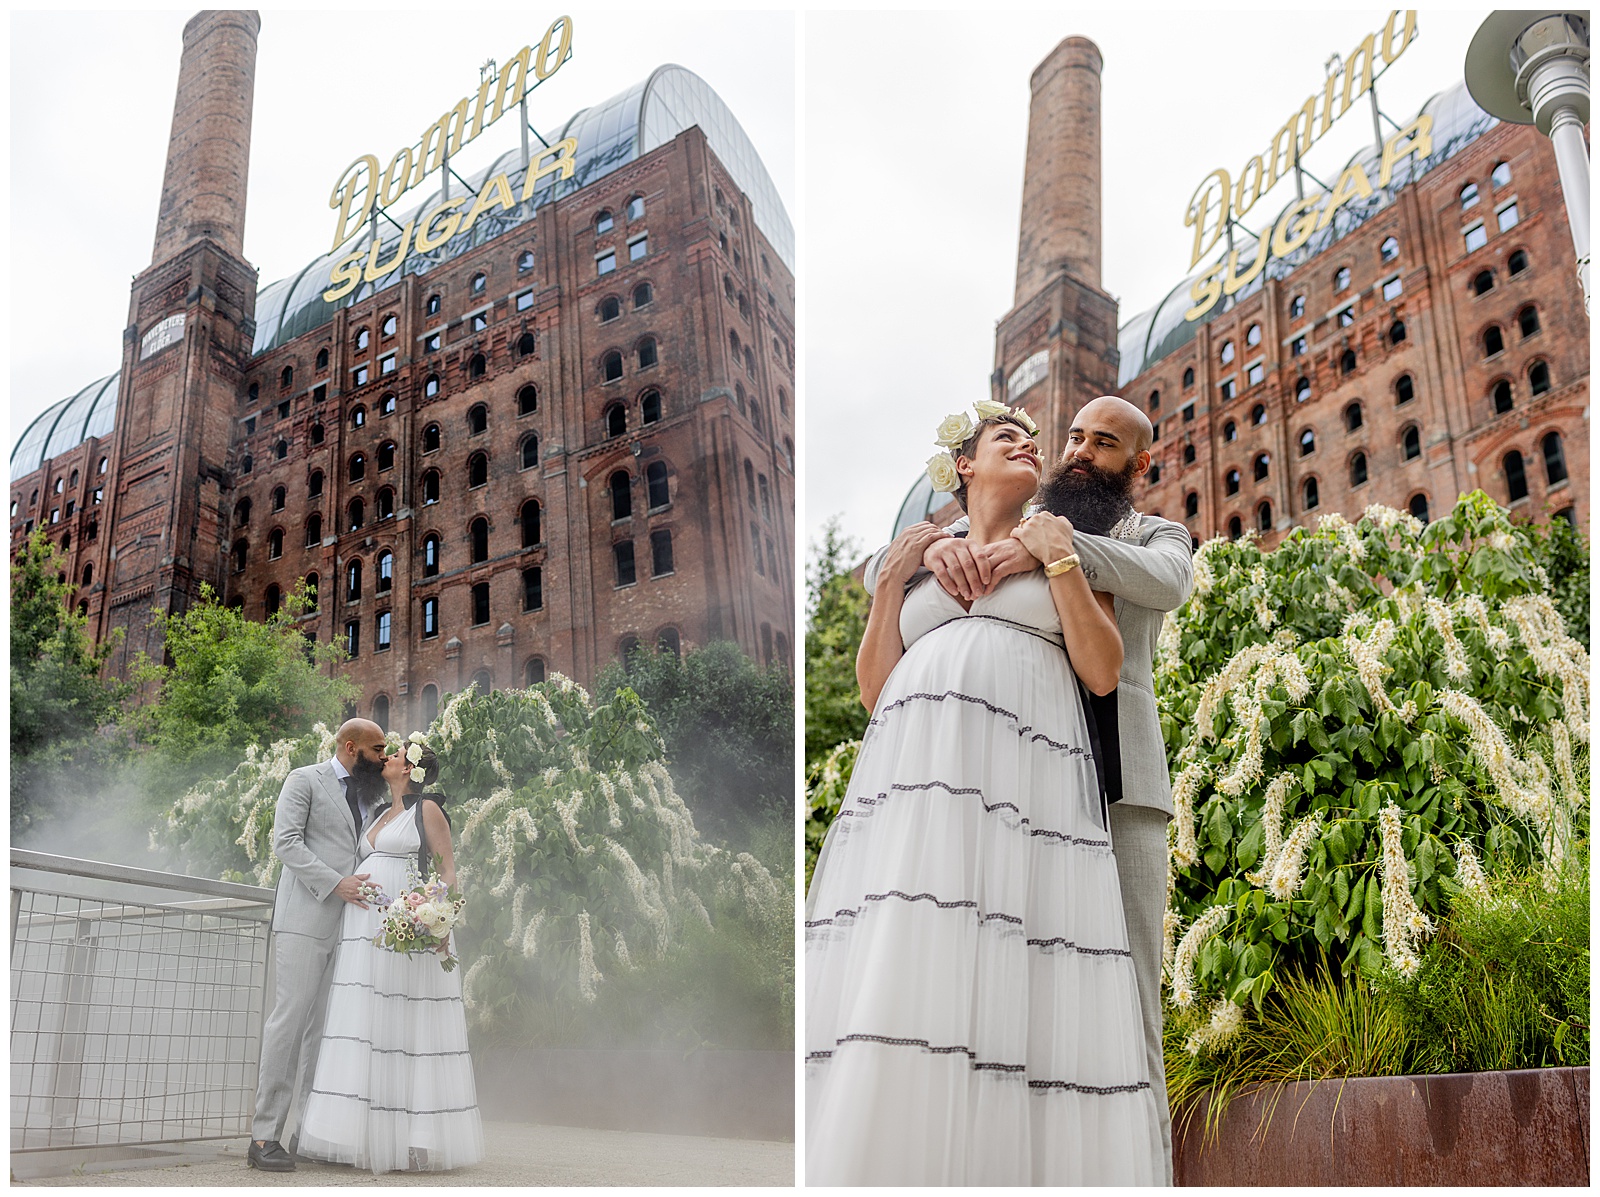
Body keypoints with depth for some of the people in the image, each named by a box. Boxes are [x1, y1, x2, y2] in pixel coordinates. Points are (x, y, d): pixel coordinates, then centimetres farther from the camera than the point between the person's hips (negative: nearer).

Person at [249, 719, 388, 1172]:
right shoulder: (305, 781, 2)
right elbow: (286, 841, -8)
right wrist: (335, 884, -17)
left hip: (350, 922, 6)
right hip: (307, 918, -6)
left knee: (327, 1025, 4)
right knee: (291, 1017, -9)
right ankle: (264, 1136, -5)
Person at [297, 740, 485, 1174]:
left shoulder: (427, 809, 1)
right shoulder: (380, 814, 21)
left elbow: (448, 868, -4)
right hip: (365, 928, 7)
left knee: (408, 1028, -7)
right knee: (364, 1027, 3)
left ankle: (418, 1139, -3)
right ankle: (371, 1136, 7)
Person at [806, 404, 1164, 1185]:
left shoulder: (1062, 544, 18)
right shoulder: (922, 558, 24)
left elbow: (1103, 673, 5)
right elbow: (872, 689, 14)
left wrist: (1058, 561, -1)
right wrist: (891, 579, 8)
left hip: (1025, 782, -2)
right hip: (917, 783, 2)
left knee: (1015, 991, -13)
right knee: (893, 976, -10)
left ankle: (1015, 1166, -9)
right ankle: (883, 1166, -8)